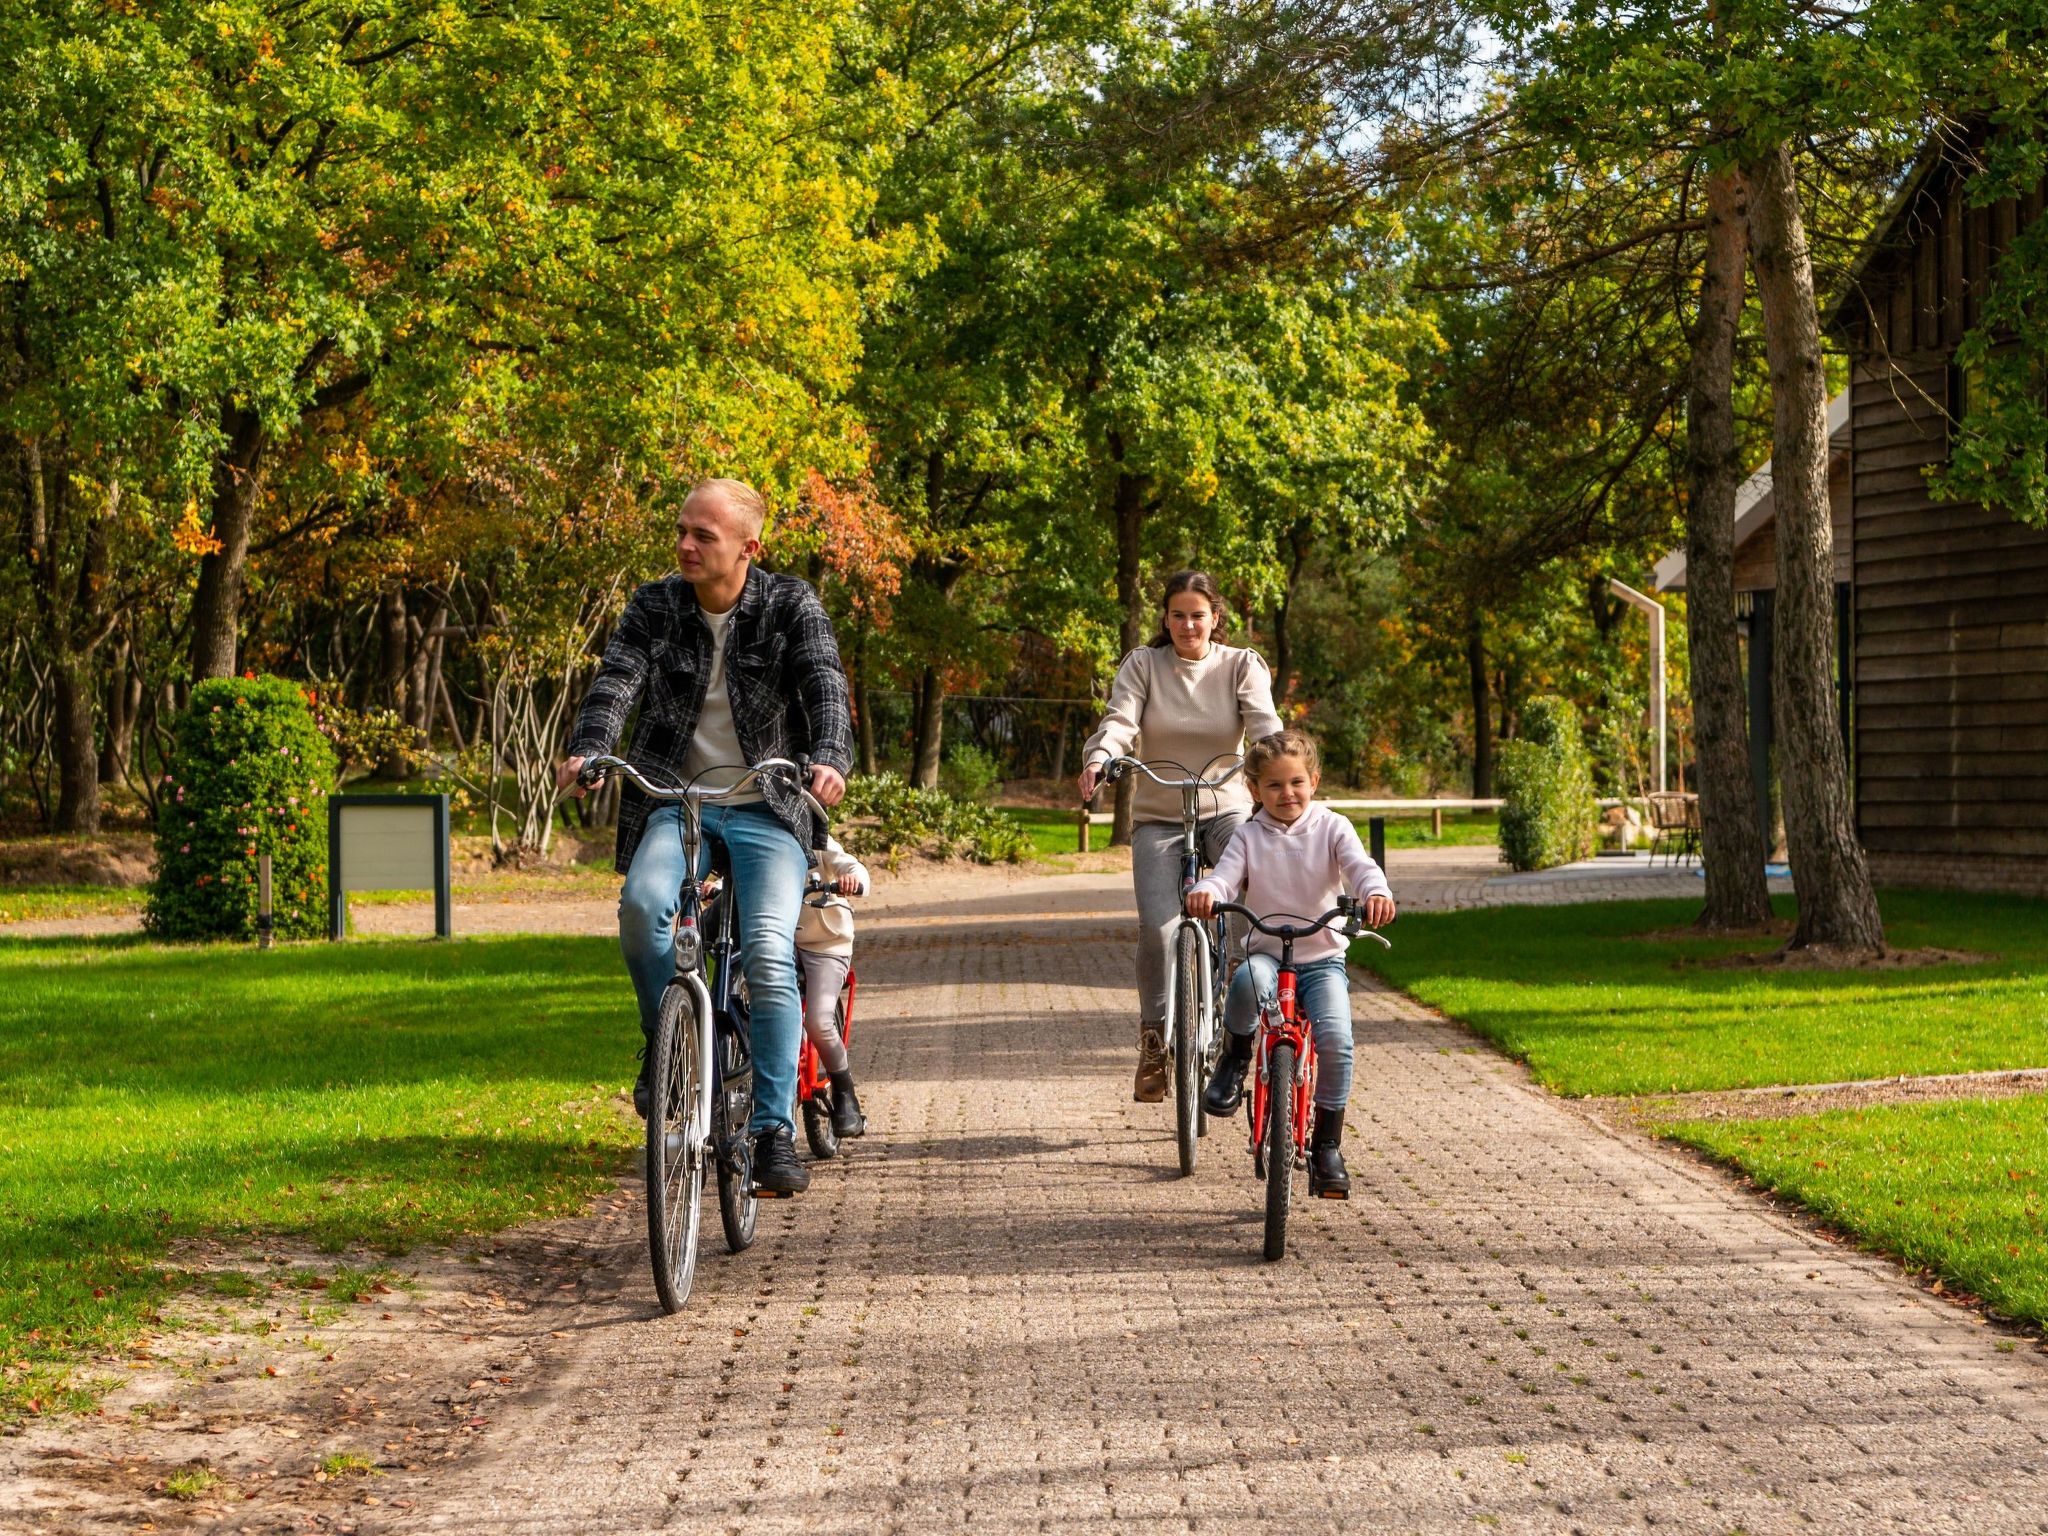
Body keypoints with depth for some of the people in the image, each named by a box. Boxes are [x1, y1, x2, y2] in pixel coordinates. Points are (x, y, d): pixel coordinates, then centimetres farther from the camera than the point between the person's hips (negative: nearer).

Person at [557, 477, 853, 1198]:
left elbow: (825, 685, -17)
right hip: (674, 802, 2)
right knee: (642, 904, -29)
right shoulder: (653, 606, 3)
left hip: (767, 808, -1)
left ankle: (774, 1132, -14)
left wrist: (830, 760, -38)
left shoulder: (791, 605, -2)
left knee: (768, 956, -20)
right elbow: (617, 680, -11)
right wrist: (585, 750, -33)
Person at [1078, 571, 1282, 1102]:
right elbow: (1120, 720, -13)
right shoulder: (1143, 665, 2)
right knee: (1157, 926, -18)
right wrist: (1098, 759, -35)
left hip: (1227, 810, 0)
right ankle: (1154, 1043, -2)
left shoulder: (1241, 666, 2)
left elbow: (1264, 723, -14)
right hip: (1158, 818, 0)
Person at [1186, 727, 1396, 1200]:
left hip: (1323, 957, 0)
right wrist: (1205, 893, -35)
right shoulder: (1250, 836, 4)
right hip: (1266, 953, 0)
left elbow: (1359, 864, -15)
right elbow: (1225, 875, -10)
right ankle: (1234, 1058, -8)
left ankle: (1327, 1144, -6)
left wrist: (1377, 893, -38)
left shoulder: (1331, 828, 2)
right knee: (1248, 980, -38)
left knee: (1336, 1038, -24)